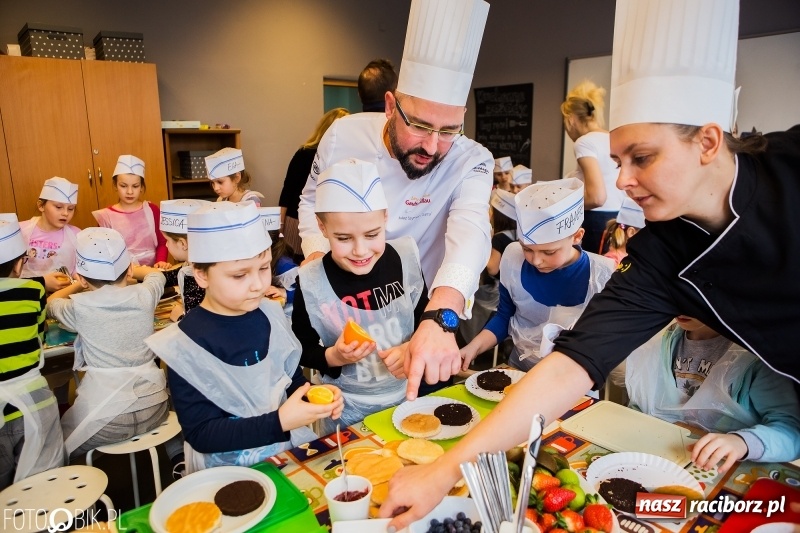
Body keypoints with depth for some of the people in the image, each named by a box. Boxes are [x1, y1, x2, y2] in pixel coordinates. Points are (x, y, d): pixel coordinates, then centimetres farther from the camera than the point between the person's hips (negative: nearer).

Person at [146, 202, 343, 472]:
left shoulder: (271, 314, -2)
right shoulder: (185, 347, -15)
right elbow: (200, 435, -15)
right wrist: (281, 421, -24)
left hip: (293, 452, 5)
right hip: (228, 472, -5)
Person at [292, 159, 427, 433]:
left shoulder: (406, 257, -13)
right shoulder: (311, 282, -18)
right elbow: (302, 351, -5)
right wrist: (333, 357, -23)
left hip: (409, 396, 3)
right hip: (348, 411, -2)